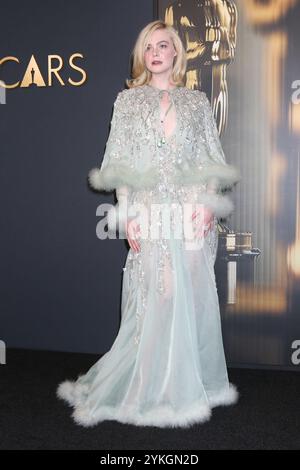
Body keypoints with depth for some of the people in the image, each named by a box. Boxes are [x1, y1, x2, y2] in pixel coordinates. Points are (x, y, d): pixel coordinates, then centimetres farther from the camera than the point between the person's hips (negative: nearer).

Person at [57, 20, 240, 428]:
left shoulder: (198, 101, 14)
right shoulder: (128, 100, 11)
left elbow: (213, 160, 10)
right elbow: (120, 164, 5)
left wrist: (208, 203, -4)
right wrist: (126, 212, -5)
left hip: (191, 210, 2)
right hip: (149, 209, -1)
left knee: (193, 294, 1)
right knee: (153, 296, -4)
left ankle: (189, 382, 16)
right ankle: (154, 387, 10)